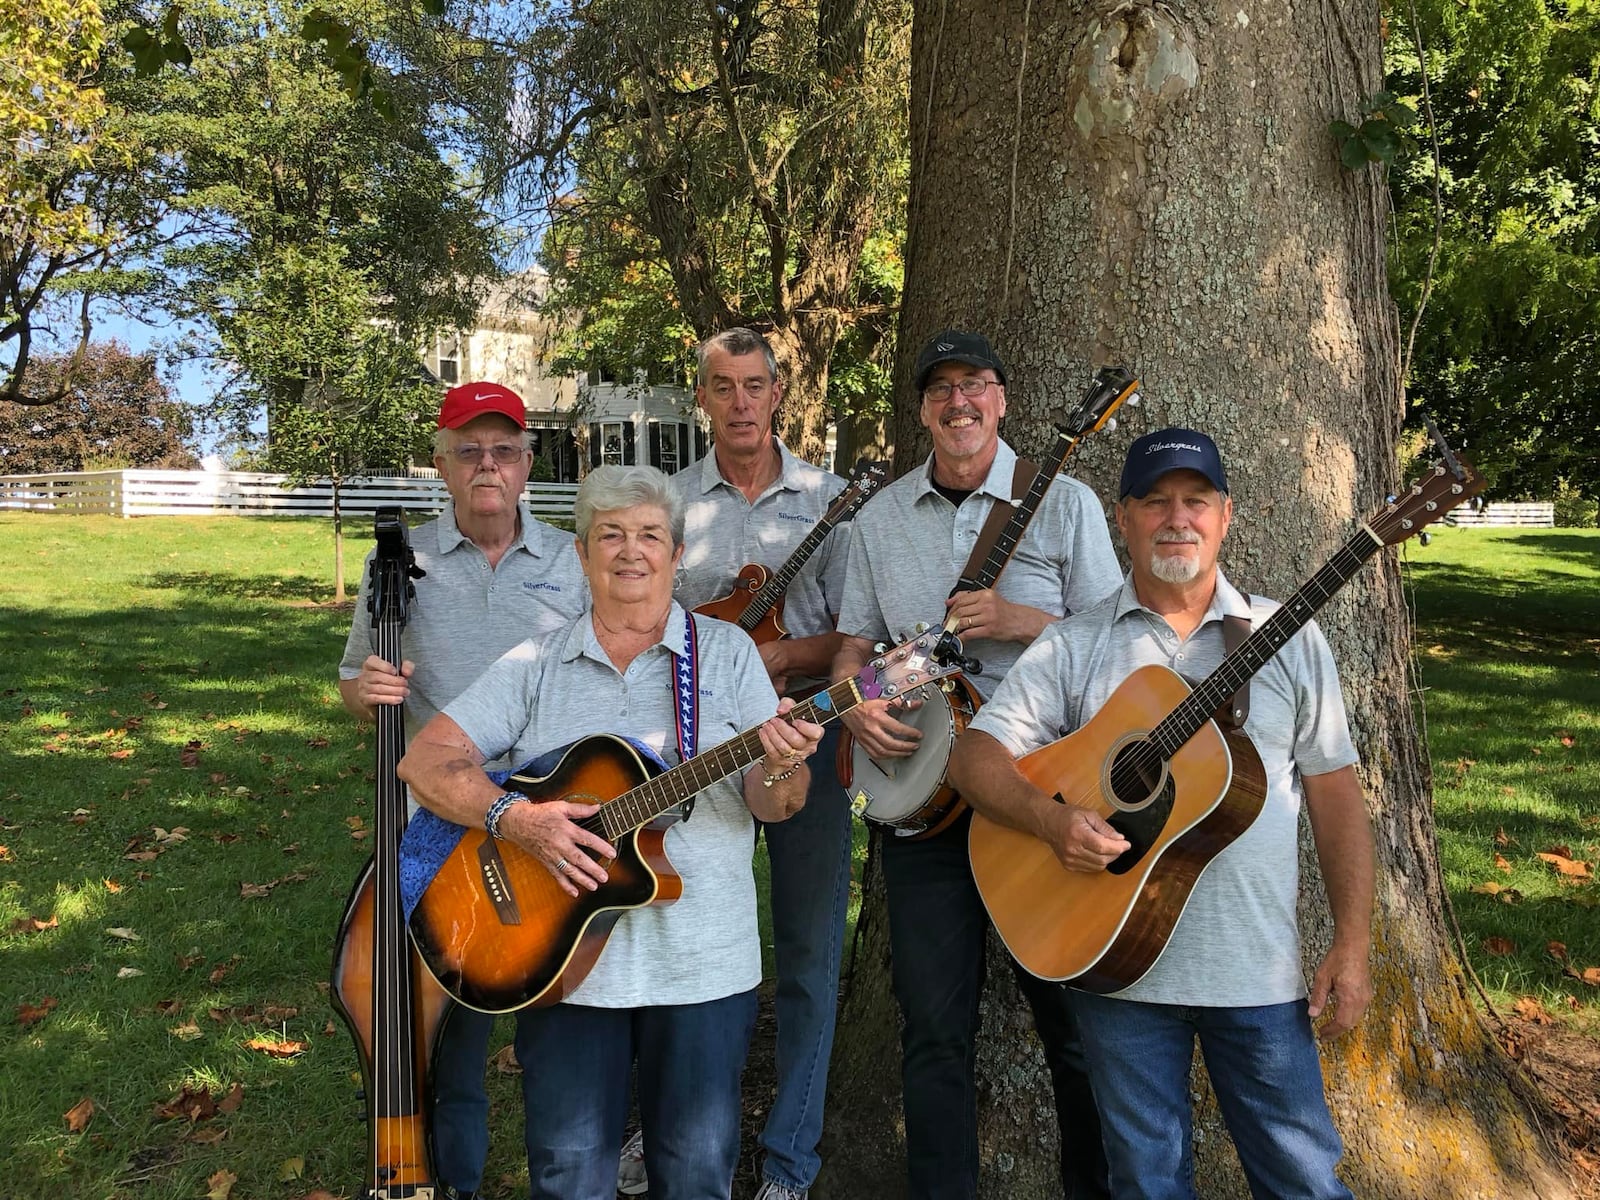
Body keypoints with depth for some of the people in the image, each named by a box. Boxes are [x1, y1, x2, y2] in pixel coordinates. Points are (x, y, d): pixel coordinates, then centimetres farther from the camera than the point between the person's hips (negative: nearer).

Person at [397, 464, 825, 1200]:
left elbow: (770, 803, -2)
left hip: (702, 965, 0)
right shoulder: (537, 665, 4)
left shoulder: (727, 652, 2)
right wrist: (516, 819, -19)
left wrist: (780, 772, -25)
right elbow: (424, 761, -2)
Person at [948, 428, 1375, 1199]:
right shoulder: (1074, 646, 1)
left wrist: (1351, 947, -2)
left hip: (1260, 970, 0)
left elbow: (1335, 794, 4)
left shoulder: (1289, 639, 4)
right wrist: (1049, 818, -22)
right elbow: (976, 755, -3)